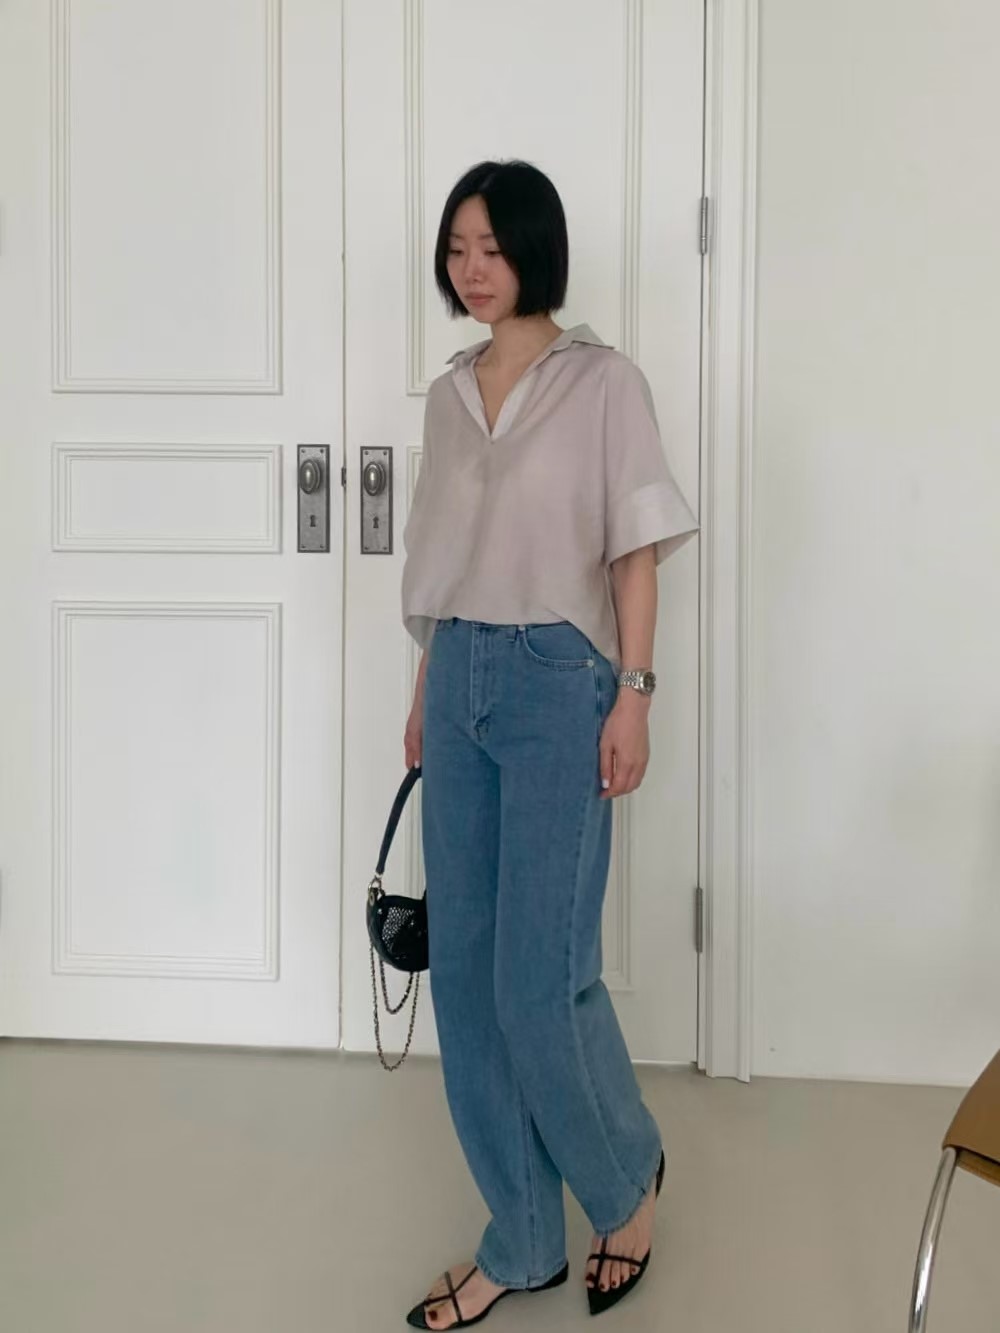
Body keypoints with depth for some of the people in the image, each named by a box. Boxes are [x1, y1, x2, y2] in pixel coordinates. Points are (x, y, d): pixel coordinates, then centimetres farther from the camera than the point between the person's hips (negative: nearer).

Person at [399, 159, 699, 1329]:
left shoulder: (603, 381, -4)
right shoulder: (449, 395, 13)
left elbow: (636, 553, -6)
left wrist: (633, 696, -12)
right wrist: (425, 696, 15)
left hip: (560, 684, -6)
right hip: (461, 683, 6)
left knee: (540, 976, -6)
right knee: (464, 974, 6)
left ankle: (628, 1180, 23)